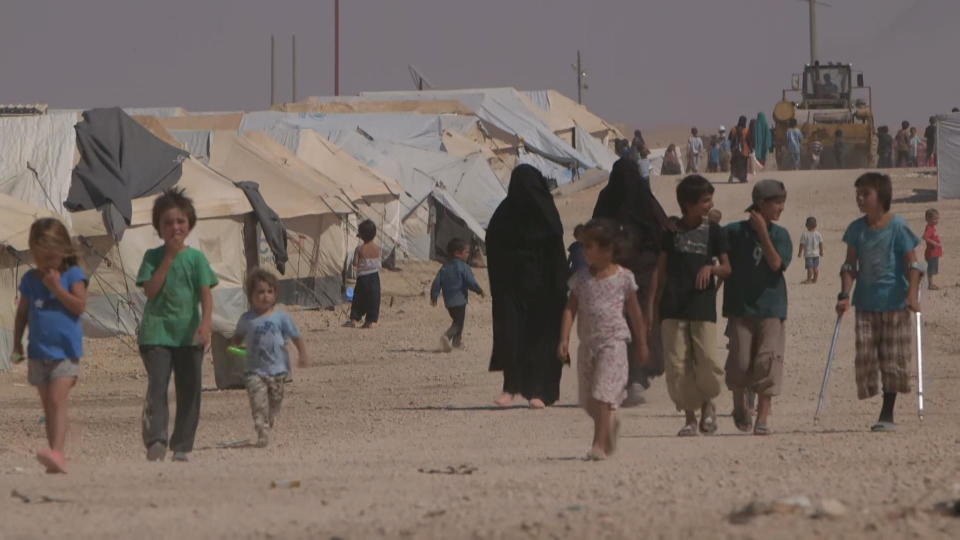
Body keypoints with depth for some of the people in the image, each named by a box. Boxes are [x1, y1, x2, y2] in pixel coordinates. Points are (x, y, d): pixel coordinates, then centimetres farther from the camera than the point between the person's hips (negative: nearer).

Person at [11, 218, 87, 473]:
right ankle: (56, 457, 12)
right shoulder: (30, 280, 8)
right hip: (38, 352, 5)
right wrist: (17, 344, 14)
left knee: (57, 400, -19)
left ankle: (56, 452, -29)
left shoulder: (73, 275, -3)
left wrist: (56, 287, -17)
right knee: (48, 406, 8)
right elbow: (22, 314, 16)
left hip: (65, 351, -5)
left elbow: (79, 306, -13)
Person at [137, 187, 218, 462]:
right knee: (157, 386, -14)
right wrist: (169, 258, -9)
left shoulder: (196, 258, 5)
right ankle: (155, 441, -22)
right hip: (156, 332, -2)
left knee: (189, 390, 3)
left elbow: (206, 293, -2)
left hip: (188, 334, 2)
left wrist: (205, 322, -19)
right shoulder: (153, 257, 4)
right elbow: (151, 290, -8)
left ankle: (182, 446, 11)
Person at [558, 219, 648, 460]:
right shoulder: (581, 278, 5)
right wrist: (564, 339, -10)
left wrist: (641, 343, 12)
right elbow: (570, 309, 2)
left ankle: (600, 444, -15)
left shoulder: (623, 277, -2)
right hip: (587, 343, 5)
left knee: (603, 394, -15)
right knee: (588, 398, 11)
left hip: (613, 342, -5)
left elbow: (635, 313, 6)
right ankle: (610, 424, 38)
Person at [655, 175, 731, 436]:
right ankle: (689, 415, 9)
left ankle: (707, 403, 16)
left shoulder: (712, 231, 6)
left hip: (703, 306, -1)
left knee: (707, 361, -11)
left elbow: (727, 268, 7)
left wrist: (710, 269, -15)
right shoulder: (671, 230, 6)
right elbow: (661, 270, 11)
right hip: (673, 307, 1)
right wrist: (653, 304, 8)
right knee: (677, 365, -2)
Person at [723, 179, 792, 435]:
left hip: (771, 309, 1)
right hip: (741, 308, -1)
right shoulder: (735, 232, 0)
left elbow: (776, 263, -12)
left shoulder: (780, 234, 3)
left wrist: (762, 232, -15)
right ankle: (740, 407, 24)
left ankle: (763, 418, -3)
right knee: (740, 362, -3)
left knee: (767, 362, -7)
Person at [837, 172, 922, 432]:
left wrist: (912, 294, -19)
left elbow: (912, 264, -7)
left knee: (892, 357, -1)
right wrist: (844, 295, -3)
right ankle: (885, 413, 4)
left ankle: (887, 415, 5)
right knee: (865, 354, -2)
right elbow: (850, 265, 9)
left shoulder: (897, 226, -6)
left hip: (894, 303, -4)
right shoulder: (857, 228, 6)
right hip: (866, 302, 4)